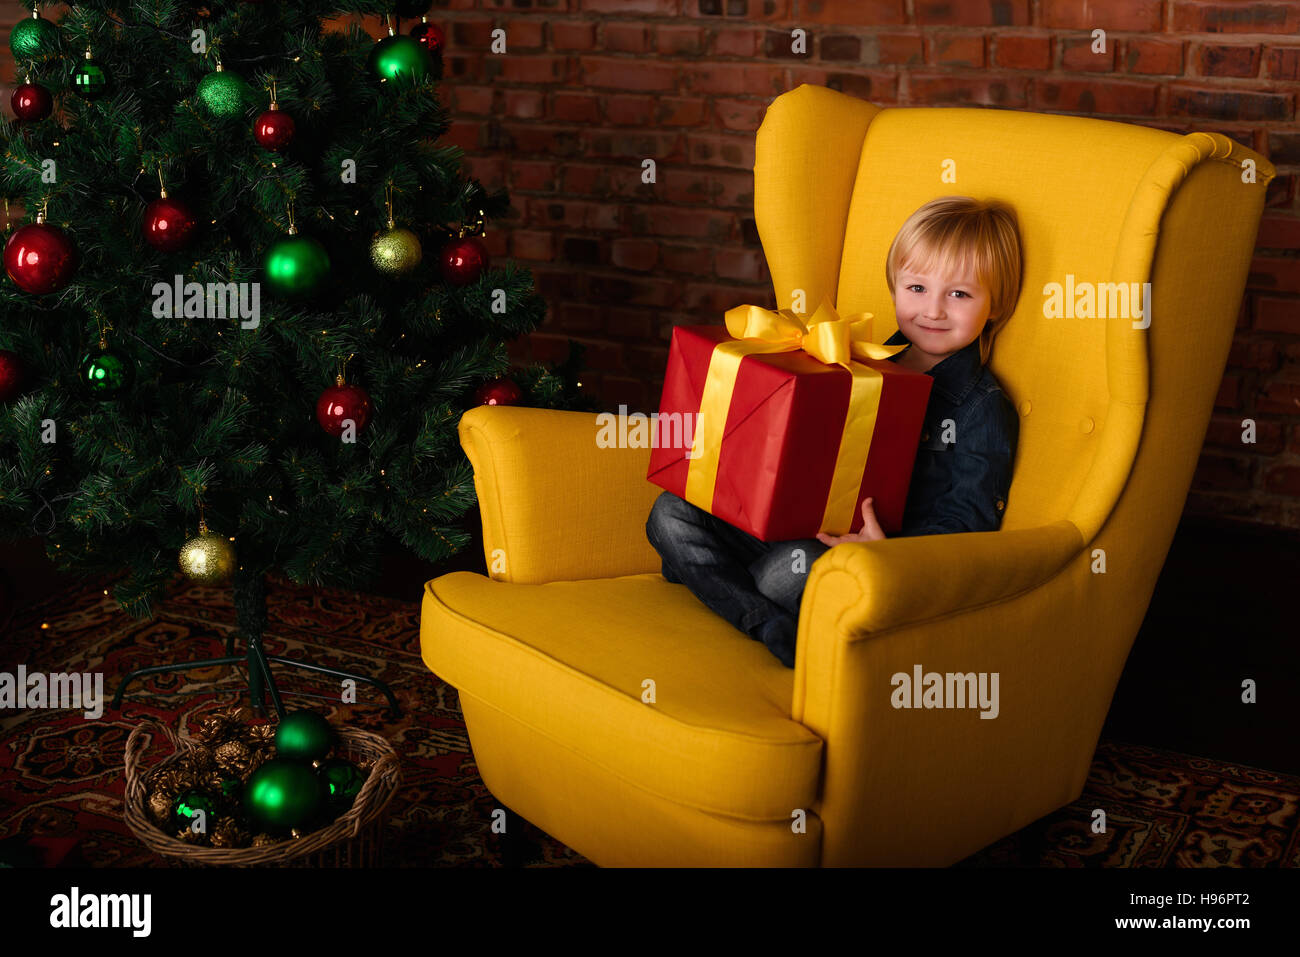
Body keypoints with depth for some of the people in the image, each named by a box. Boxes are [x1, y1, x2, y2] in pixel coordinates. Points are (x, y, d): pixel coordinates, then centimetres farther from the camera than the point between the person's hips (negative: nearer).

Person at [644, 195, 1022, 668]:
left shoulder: (983, 408, -5)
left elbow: (969, 522, -12)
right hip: (801, 529, 8)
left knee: (792, 567, -40)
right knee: (672, 515, -6)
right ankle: (777, 628, -22)